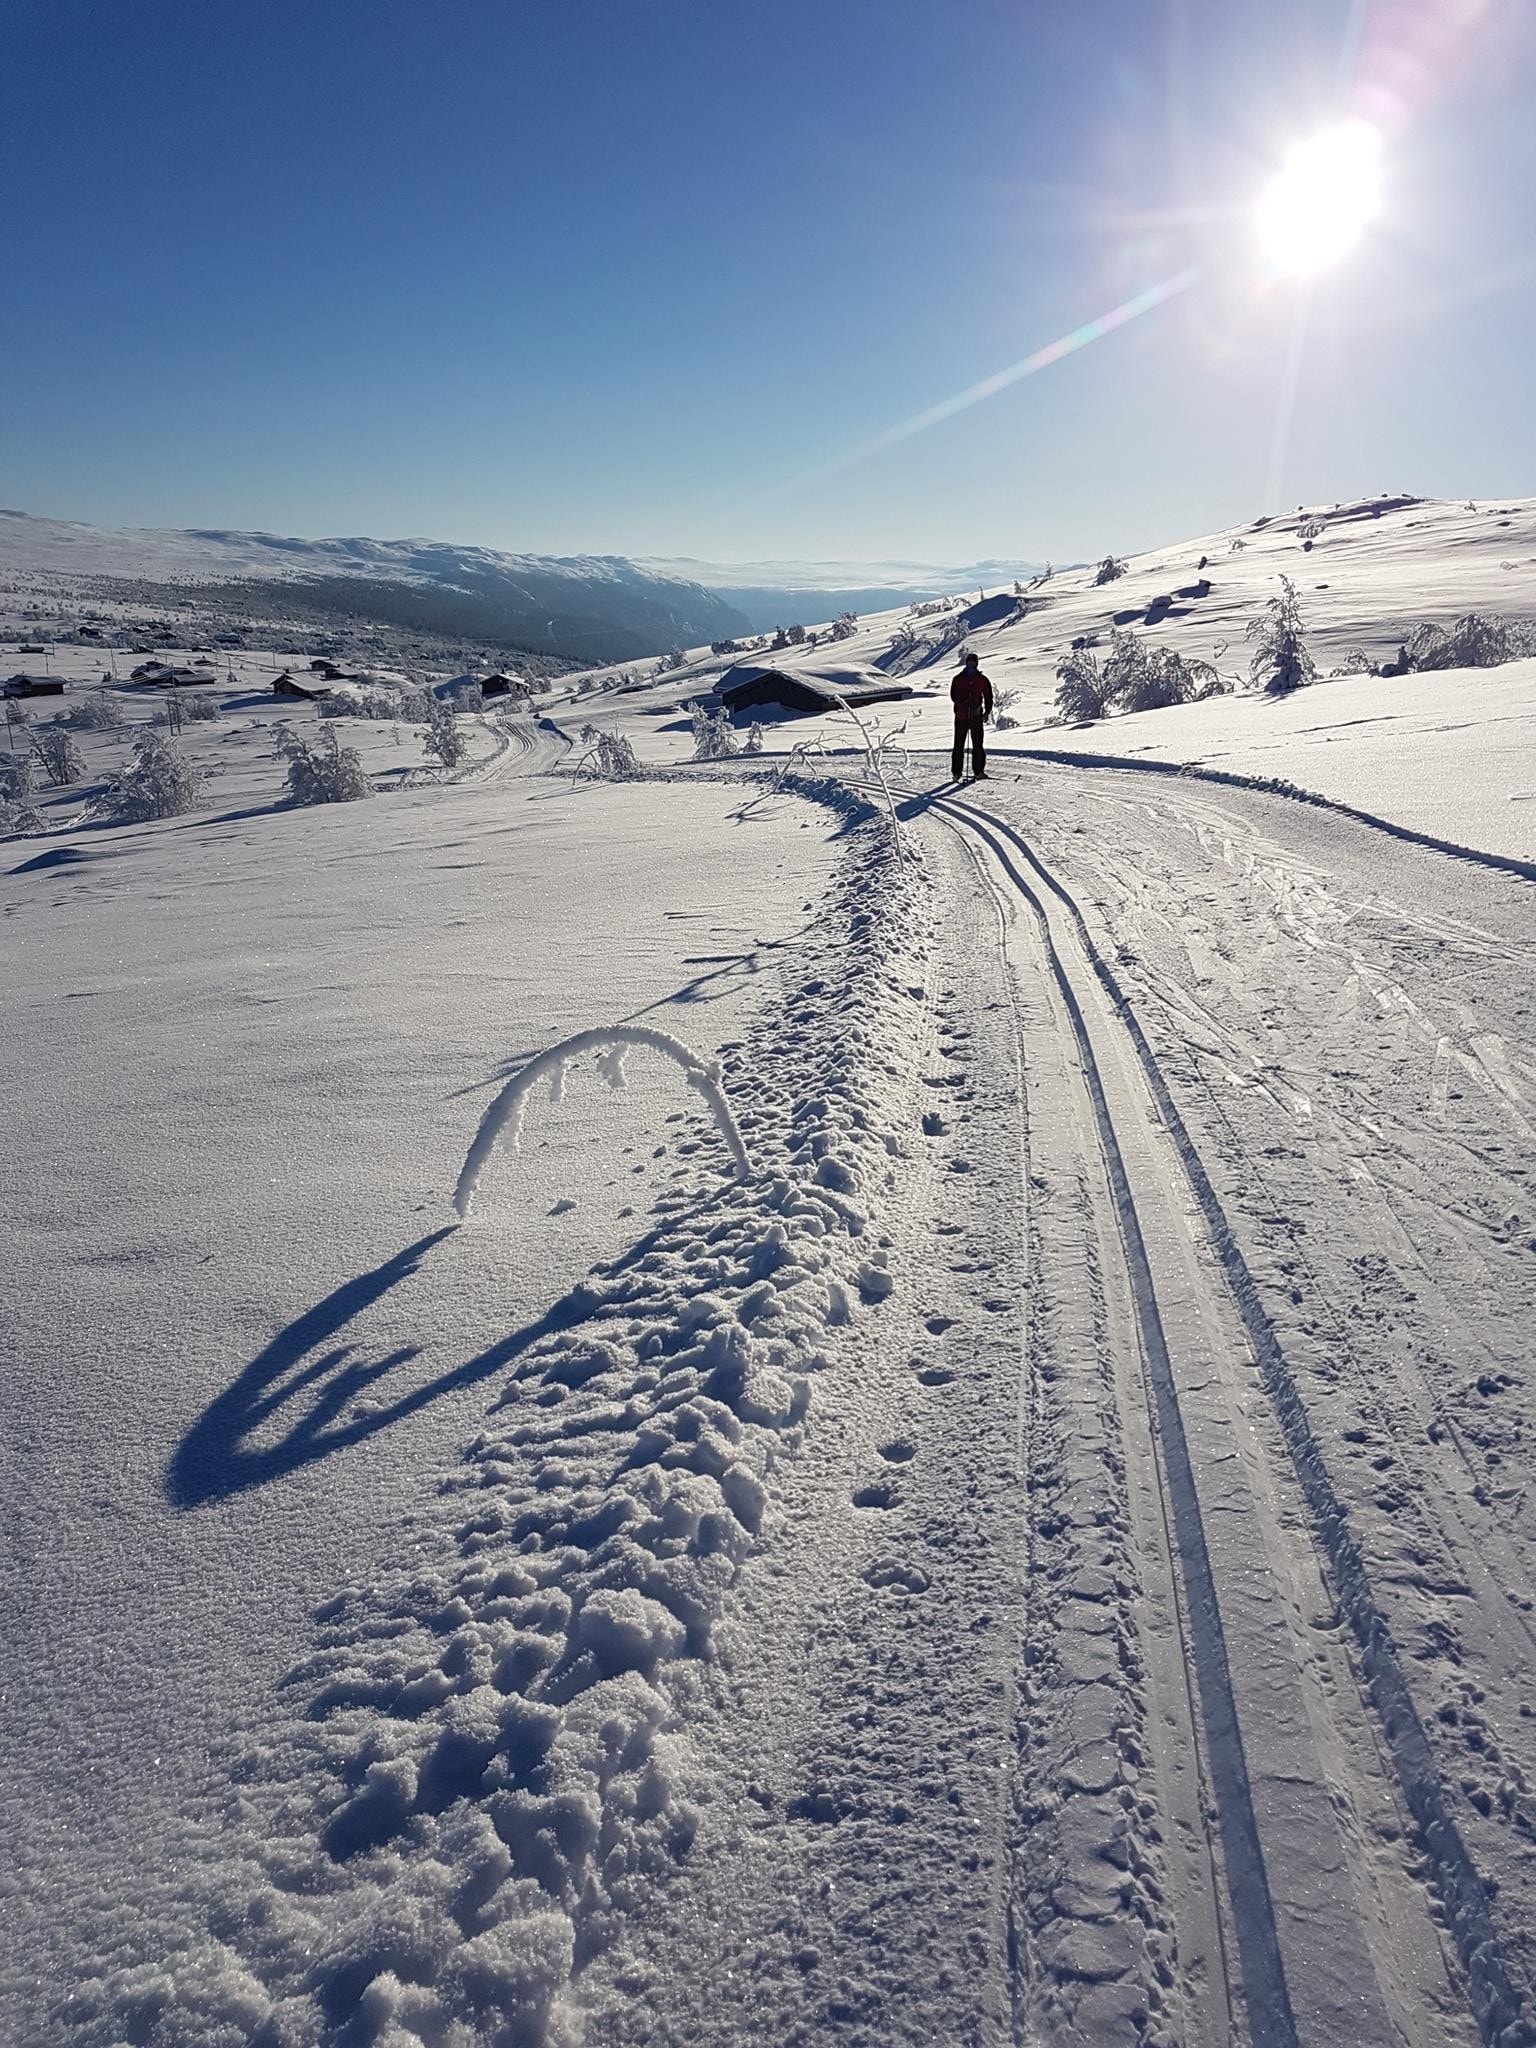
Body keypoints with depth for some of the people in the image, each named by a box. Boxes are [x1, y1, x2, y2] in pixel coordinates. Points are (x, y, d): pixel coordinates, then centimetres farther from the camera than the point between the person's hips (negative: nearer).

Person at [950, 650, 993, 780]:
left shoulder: (982, 680, 7)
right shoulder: (958, 679, 6)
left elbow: (988, 697, 11)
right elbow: (953, 695, -2)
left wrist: (987, 712, -1)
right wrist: (963, 701, -20)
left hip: (976, 716, 0)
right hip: (961, 716, 0)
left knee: (978, 745, -3)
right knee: (959, 745, 2)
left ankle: (979, 771, 2)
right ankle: (956, 772, 6)